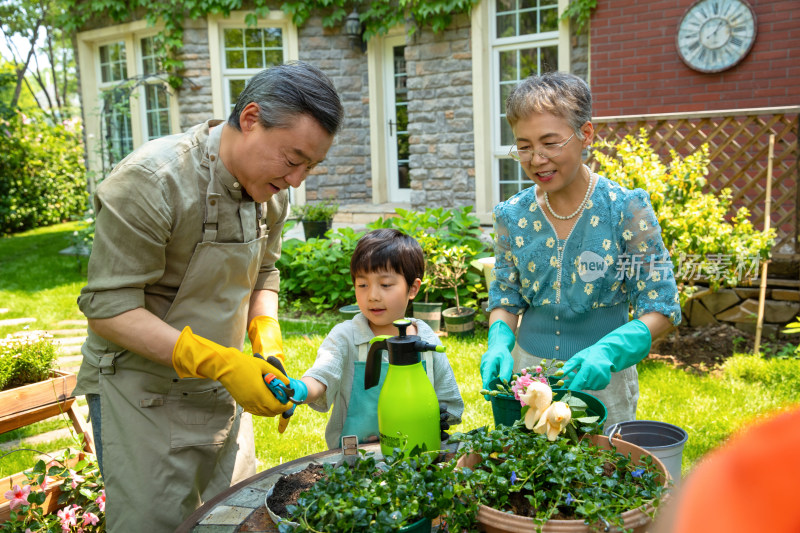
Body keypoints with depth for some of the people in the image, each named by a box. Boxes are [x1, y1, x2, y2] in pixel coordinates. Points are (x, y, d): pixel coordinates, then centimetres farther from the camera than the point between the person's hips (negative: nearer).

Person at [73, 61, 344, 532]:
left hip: (223, 391, 7)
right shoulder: (153, 181, -24)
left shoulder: (272, 188, -1)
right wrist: (221, 363, -30)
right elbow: (109, 307, -23)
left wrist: (268, 343, -6)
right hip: (144, 394, -6)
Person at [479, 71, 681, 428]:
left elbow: (659, 307, -11)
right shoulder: (512, 215, -3)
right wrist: (499, 342, -15)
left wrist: (607, 351, -27)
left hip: (602, 382, -2)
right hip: (527, 372, 3)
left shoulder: (627, 209, -13)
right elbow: (506, 297, 5)